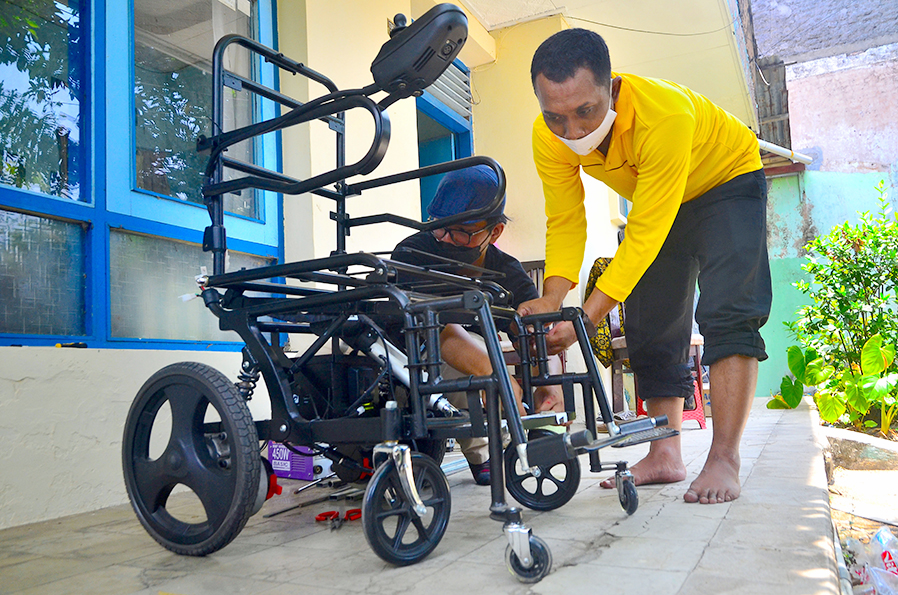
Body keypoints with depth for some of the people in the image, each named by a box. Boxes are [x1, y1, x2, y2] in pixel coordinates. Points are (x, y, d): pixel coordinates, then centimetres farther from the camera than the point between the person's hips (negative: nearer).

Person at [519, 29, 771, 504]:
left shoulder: (666, 114, -41)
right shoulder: (549, 136, -25)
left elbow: (646, 234, -40)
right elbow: (565, 223, -19)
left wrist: (588, 315, -45)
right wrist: (554, 298, -35)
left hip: (728, 181, -5)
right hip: (652, 200, 5)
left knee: (728, 313, -21)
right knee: (651, 323, 0)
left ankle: (724, 460, -17)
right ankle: (664, 455, 7)